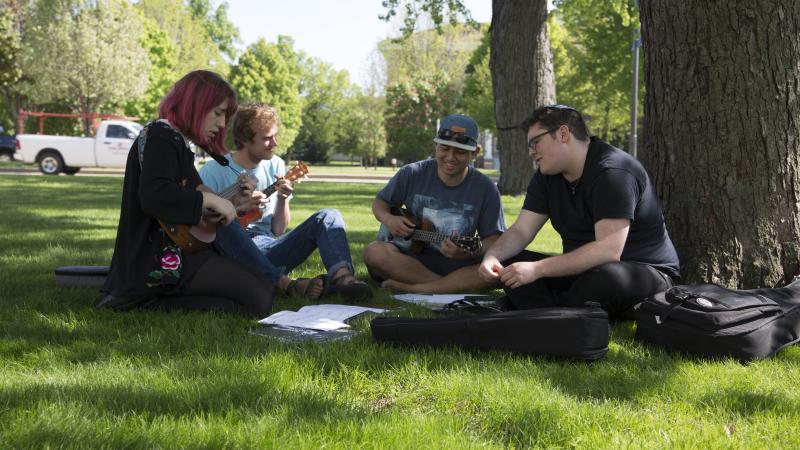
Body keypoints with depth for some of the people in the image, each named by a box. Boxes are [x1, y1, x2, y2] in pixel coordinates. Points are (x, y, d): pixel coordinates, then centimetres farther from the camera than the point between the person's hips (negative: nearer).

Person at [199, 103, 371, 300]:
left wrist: (283, 200, -7)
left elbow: (278, 230, 12)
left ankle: (342, 276, -43)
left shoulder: (275, 165, 11)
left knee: (328, 216, -12)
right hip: (234, 252, -4)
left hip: (268, 254, 5)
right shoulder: (214, 171, -3)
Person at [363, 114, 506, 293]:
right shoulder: (412, 174, 0)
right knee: (374, 252, -31)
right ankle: (455, 286, -27)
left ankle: (410, 288, -32)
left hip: (458, 263, 0)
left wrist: (470, 252, -25)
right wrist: (388, 219, -10)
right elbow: (380, 202, 14)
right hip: (410, 258, 1)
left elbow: (493, 238, -3)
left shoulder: (485, 189, -2)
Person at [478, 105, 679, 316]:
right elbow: (520, 231, 3)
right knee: (509, 264, -8)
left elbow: (608, 250, -31)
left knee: (605, 277, -40)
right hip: (583, 270, 8)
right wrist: (492, 256, -19)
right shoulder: (546, 177, 5)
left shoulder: (613, 172, -21)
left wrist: (537, 268, -33)